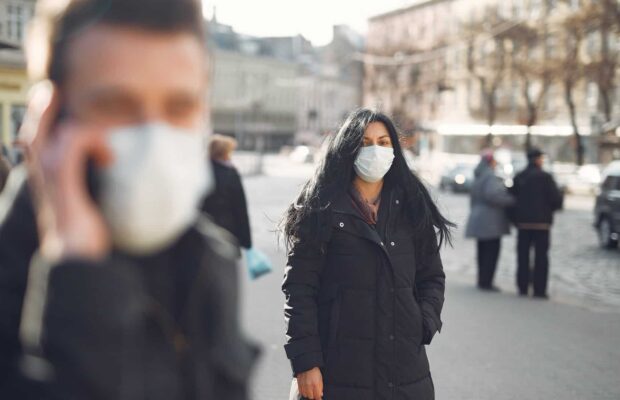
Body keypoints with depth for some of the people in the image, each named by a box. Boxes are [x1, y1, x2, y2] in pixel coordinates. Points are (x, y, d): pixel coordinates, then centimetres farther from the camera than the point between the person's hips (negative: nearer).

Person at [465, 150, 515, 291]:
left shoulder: (477, 177, 16)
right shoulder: (490, 176, -14)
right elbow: (492, 194, -28)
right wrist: (511, 200, -18)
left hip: (478, 220, 10)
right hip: (490, 222, -10)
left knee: (483, 252, 14)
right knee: (492, 252, -5)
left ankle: (482, 280, 20)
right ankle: (486, 282, -5)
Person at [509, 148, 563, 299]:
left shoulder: (518, 177, 6)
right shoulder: (545, 177, -10)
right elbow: (556, 198, -10)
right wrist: (552, 208, 10)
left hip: (523, 222, 5)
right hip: (541, 221, -5)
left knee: (523, 256, 10)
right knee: (541, 257, 0)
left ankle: (523, 287, 12)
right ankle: (539, 289, -2)